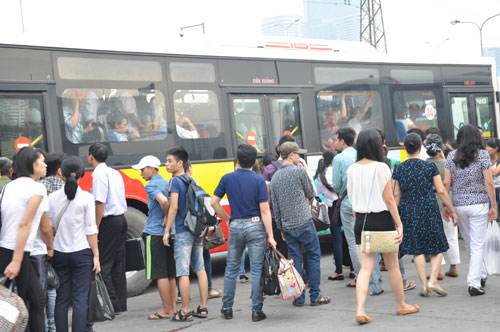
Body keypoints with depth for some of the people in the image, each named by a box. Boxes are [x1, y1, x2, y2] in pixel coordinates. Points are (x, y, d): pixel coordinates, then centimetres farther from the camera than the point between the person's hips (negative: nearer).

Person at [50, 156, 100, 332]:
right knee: (80, 299, 0)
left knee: (61, 299, 7)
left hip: (59, 253, 3)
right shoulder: (86, 198, -7)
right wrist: (96, 255, -1)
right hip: (81, 252, -2)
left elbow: (49, 227, 4)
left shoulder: (53, 198, 0)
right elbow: (91, 230, -6)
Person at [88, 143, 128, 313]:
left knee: (103, 265, -5)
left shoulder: (99, 174, -12)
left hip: (109, 222, -9)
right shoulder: (115, 173, 15)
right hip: (121, 219, 9)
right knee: (118, 264, 11)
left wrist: (96, 228, -16)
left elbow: (100, 203, -18)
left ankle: (112, 304, -7)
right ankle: (120, 303, 14)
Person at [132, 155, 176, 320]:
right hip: (168, 233, 9)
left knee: (159, 274, -4)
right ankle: (172, 307, 17)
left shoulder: (152, 185, -11)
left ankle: (166, 311, -2)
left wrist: (167, 218, -17)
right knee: (170, 273, 13)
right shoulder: (167, 183, 14)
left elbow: (163, 201, -31)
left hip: (155, 234, -9)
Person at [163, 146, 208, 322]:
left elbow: (174, 207, -16)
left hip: (183, 231, -8)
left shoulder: (175, 181, -9)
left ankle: (185, 312, -2)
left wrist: (167, 231, -13)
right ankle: (203, 308, 14)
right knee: (200, 268, 10)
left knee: (183, 272, -4)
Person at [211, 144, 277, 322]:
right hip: (255, 227, -2)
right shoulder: (258, 180, -8)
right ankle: (256, 310, 2)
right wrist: (270, 235, -10)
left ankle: (227, 308, 20)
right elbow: (264, 210, -11)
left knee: (231, 269, 15)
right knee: (256, 270, 1)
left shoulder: (227, 179, 0)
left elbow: (214, 202, 1)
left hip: (235, 227, 3)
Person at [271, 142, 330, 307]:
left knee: (295, 260, 9)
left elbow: (275, 206, 11)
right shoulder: (300, 171, -9)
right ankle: (315, 296, 6)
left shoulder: (275, 177, 9)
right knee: (314, 256, 6)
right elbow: (311, 194, 1)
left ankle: (298, 298, 9)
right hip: (304, 223, -5)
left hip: (287, 226, 5)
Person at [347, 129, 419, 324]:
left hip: (361, 220, 4)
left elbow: (352, 201, 8)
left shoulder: (352, 170, 3)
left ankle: (360, 310, -10)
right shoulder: (381, 168, -12)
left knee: (365, 267, 3)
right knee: (392, 266, 11)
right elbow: (389, 199, -13)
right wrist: (399, 224, -8)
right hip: (382, 220, -4)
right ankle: (401, 306, 26)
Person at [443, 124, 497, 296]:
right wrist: (493, 206, -2)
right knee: (477, 245, 1)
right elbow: (489, 183, -8)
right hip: (478, 203, -3)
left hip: (458, 204, 3)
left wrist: (446, 205, 7)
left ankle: (481, 275, 31)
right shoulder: (482, 155, -4)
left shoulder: (452, 156, 3)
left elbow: (447, 183, 0)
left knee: (470, 244, 17)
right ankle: (474, 283, -5)